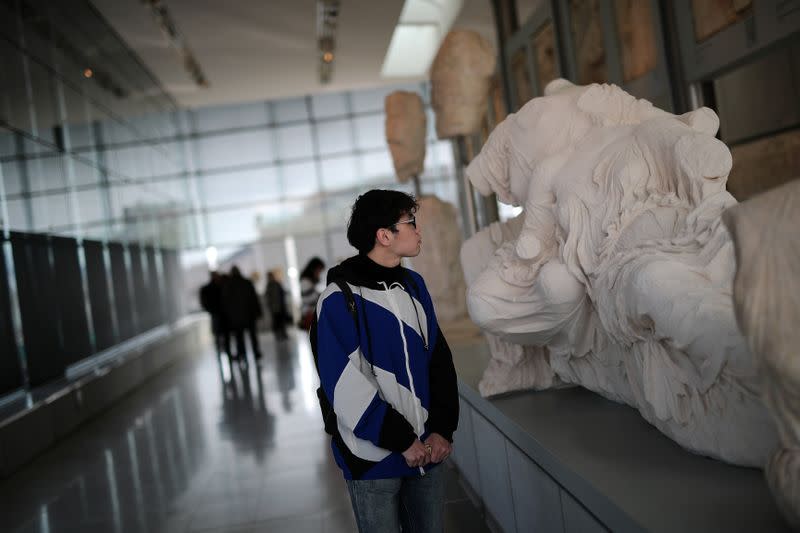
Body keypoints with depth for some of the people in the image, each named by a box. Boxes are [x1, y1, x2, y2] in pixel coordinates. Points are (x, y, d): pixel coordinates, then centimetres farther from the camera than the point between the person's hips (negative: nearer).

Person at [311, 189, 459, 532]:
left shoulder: (413, 284, 5)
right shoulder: (340, 299, -13)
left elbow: (439, 359, 6)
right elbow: (346, 387, -16)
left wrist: (442, 429, -2)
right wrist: (402, 440, -14)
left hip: (426, 450, 5)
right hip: (374, 458, -5)